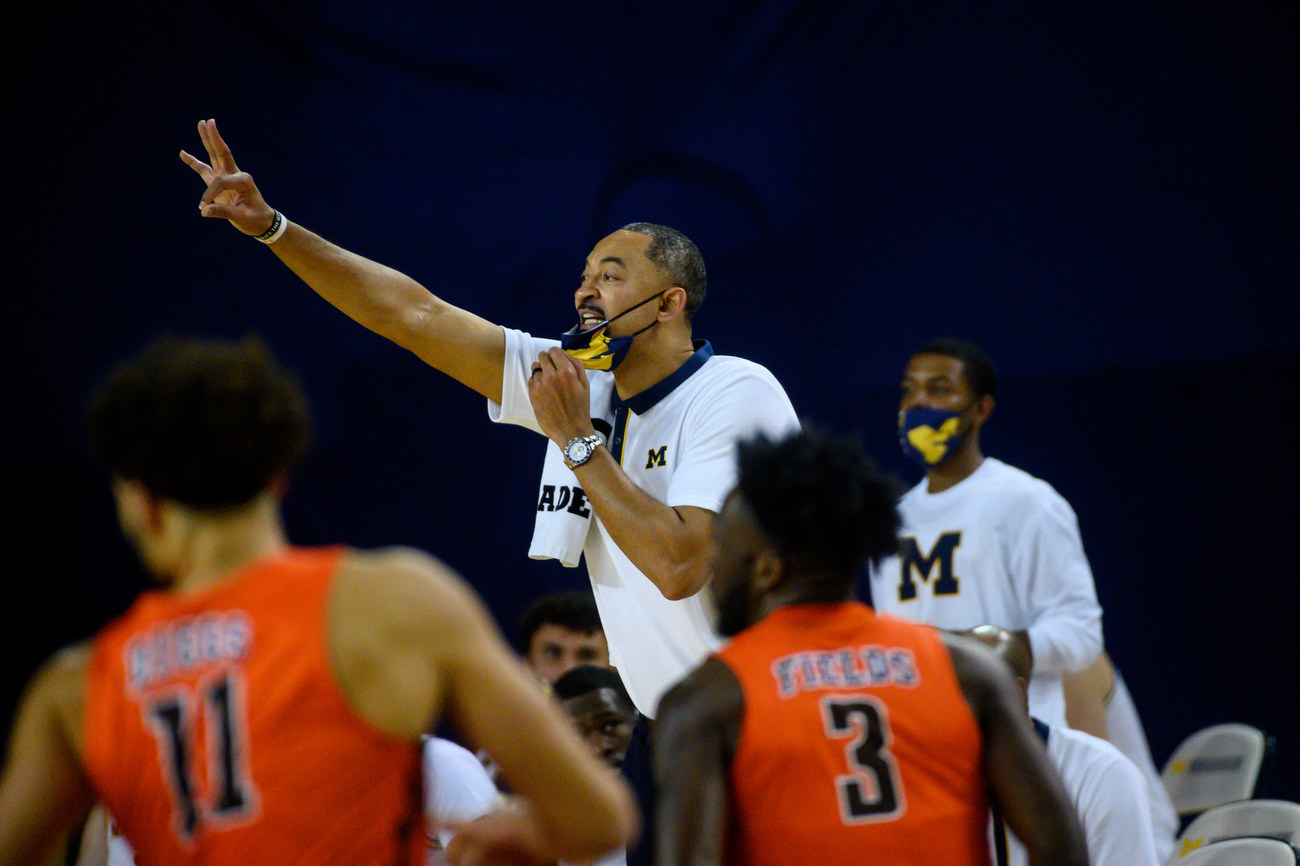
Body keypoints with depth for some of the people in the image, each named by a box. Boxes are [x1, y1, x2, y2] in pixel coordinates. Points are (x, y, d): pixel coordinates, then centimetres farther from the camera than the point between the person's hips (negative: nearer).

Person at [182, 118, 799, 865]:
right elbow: (416, 316, 3)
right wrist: (269, 225, -3)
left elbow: (679, 566, -26)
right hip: (664, 727, 6)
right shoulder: (582, 381, 4)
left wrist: (576, 442, -19)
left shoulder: (738, 395, -16)